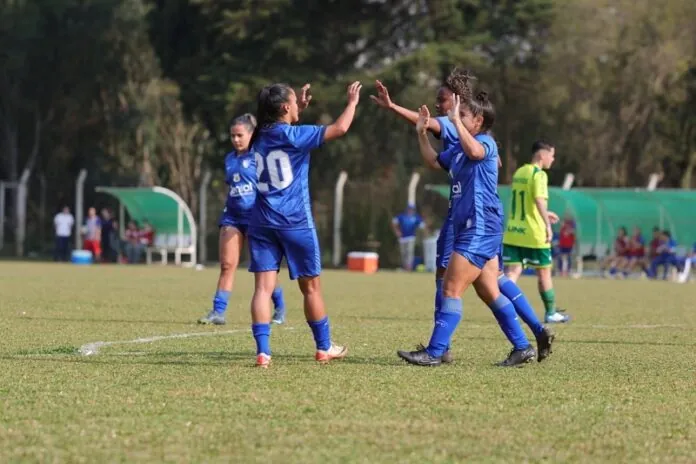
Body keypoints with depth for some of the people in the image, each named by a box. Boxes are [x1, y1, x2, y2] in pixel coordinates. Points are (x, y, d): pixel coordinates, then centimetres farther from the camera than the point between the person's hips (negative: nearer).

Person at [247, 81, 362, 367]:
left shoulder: (260, 137, 9)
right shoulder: (294, 136, -10)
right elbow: (339, 128, -10)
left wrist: (300, 108, 35)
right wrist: (352, 102, 6)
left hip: (262, 222, 5)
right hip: (295, 222, -5)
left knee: (263, 287, -3)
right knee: (311, 287, 10)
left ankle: (262, 351, -15)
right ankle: (324, 348, 22)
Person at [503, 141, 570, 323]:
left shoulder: (519, 173, 15)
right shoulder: (539, 175, -11)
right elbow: (539, 200, -26)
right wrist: (547, 225, -27)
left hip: (513, 232, 6)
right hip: (534, 235, -6)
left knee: (512, 272, -1)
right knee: (544, 272, 10)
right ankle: (551, 313, 22)